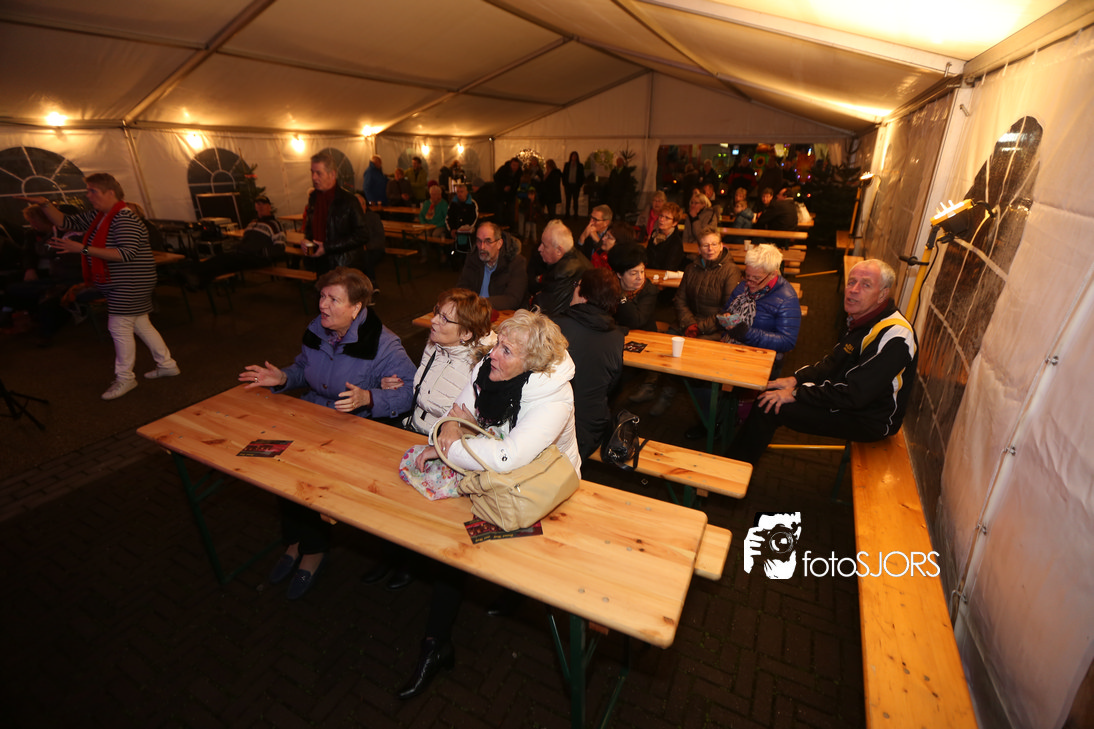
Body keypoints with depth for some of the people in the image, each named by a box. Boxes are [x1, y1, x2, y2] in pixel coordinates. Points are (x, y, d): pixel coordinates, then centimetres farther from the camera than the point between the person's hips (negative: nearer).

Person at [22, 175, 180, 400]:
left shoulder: (124, 218, -18)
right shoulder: (97, 215, 12)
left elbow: (127, 254, -27)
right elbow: (66, 223, 17)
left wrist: (82, 249, -27)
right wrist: (44, 205, 2)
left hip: (129, 284, -10)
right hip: (120, 284, 10)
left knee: (119, 327, -4)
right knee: (141, 325, 14)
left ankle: (124, 378, 8)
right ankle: (167, 364, 23)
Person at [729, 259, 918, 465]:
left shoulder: (894, 337, -29)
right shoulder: (861, 319, 1)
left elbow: (853, 396, -30)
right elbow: (833, 363, 13)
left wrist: (796, 394, -24)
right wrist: (795, 379, 0)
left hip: (868, 420, -9)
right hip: (848, 398, 9)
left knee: (770, 408, -17)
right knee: (770, 392, 6)